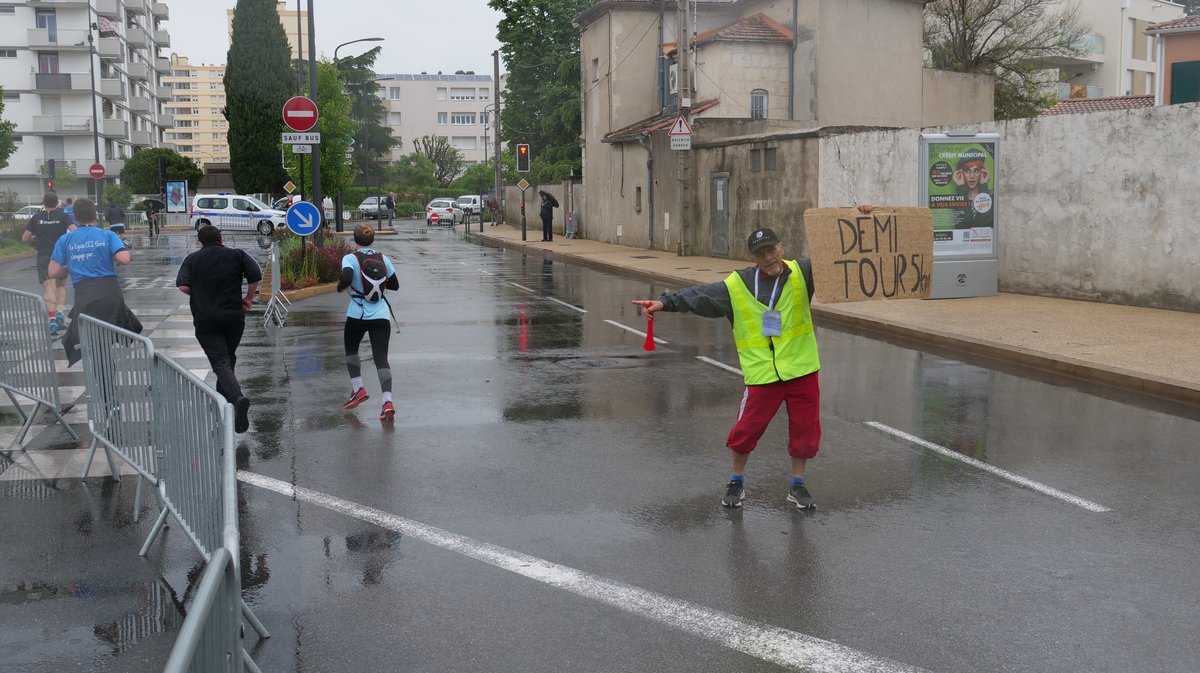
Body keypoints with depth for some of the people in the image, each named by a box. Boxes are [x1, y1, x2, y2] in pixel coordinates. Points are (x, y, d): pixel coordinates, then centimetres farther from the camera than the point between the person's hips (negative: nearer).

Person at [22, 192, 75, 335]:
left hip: (44, 257, 0)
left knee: (49, 289, -4)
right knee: (61, 286, 19)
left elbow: (25, 238, 5)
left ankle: (52, 319, -19)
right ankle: (60, 312, -1)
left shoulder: (37, 217, 2)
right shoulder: (63, 216, -2)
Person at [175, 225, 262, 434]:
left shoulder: (192, 259, 3)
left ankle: (237, 397, -28)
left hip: (205, 320, -2)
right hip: (234, 317, 2)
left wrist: (199, 295, 12)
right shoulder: (237, 255, 4)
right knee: (229, 357, 22)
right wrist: (248, 298, 6)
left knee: (220, 362, -6)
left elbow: (183, 286, -8)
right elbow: (256, 275, -9)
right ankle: (222, 396, 35)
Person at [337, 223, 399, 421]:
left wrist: (340, 286, -4)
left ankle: (358, 389, 16)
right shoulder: (383, 259, 5)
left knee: (351, 350, 25)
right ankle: (387, 401, -15)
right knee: (381, 358, -1)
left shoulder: (350, 258, -7)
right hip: (381, 316, 2)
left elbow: (346, 278, -25)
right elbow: (395, 285, 12)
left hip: (358, 316, -2)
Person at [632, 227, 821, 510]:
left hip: (802, 370, 1)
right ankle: (736, 482, 24)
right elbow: (700, 295, -4)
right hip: (761, 373, -1)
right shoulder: (738, 285, -1)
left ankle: (797, 485, 27)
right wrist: (665, 302, -14)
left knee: (804, 429, 8)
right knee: (747, 428, 1)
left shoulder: (802, 273, 1)